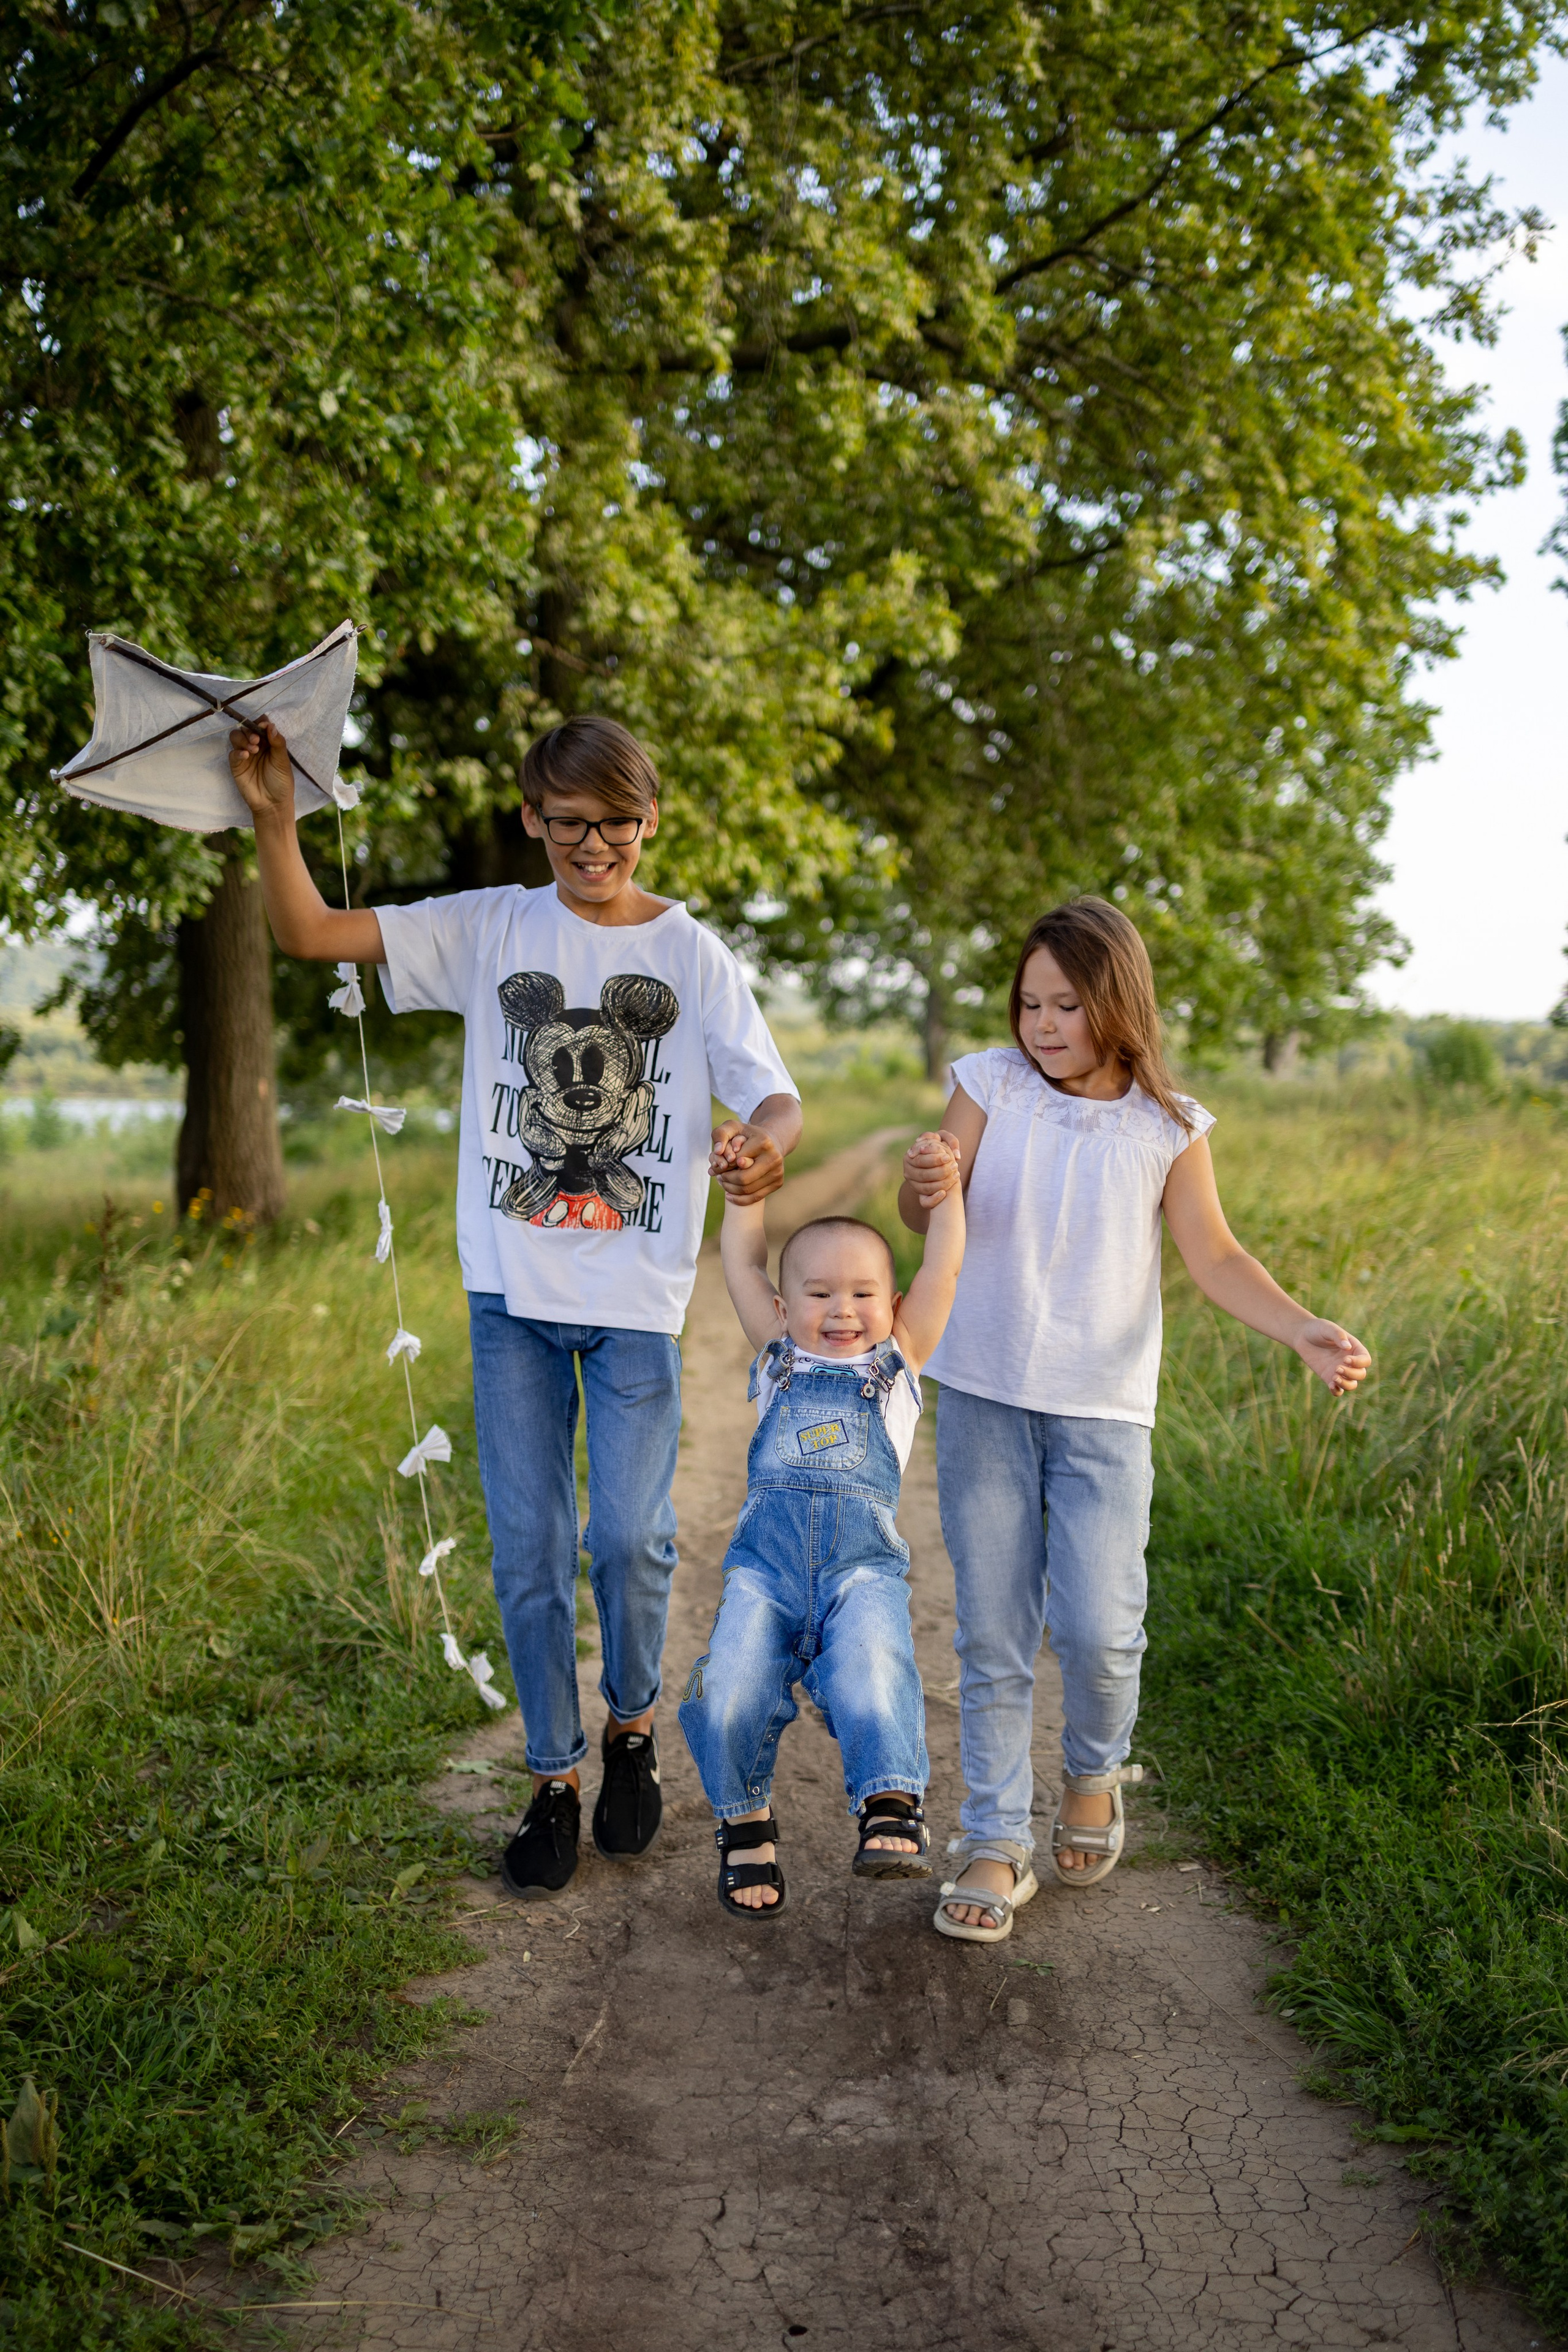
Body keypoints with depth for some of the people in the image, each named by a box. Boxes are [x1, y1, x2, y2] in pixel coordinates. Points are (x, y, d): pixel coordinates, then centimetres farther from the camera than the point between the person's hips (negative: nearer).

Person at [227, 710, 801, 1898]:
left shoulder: (692, 953, 1)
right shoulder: (488, 929, 4)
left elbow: (774, 1094, -8)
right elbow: (311, 934, 1)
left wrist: (767, 1146, -32)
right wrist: (274, 817, -14)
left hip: (639, 1295, -1)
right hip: (513, 1288, 2)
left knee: (631, 1538, -4)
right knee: (529, 1547, 6)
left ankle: (633, 1729, 26)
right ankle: (555, 1777, 23)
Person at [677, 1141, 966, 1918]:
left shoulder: (897, 1365, 19)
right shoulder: (779, 1362, 23)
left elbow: (942, 1271, 12)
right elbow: (741, 1265, 24)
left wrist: (945, 1185, 5)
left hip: (862, 1564, -1)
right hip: (766, 1559, 2)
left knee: (871, 1683, -28)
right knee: (729, 1695, -15)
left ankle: (891, 1810, -16)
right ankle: (744, 1819, 8)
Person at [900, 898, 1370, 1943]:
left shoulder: (1168, 1125, -1)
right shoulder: (991, 1083, -1)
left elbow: (1215, 1258, -2)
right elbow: (929, 1219, -7)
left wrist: (1306, 1330, -18)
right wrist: (926, 1187, -32)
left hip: (1103, 1412, 0)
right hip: (983, 1397, 1)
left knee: (1099, 1629, -7)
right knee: (992, 1634, 5)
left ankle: (1095, 1777, 26)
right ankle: (997, 1845, 19)